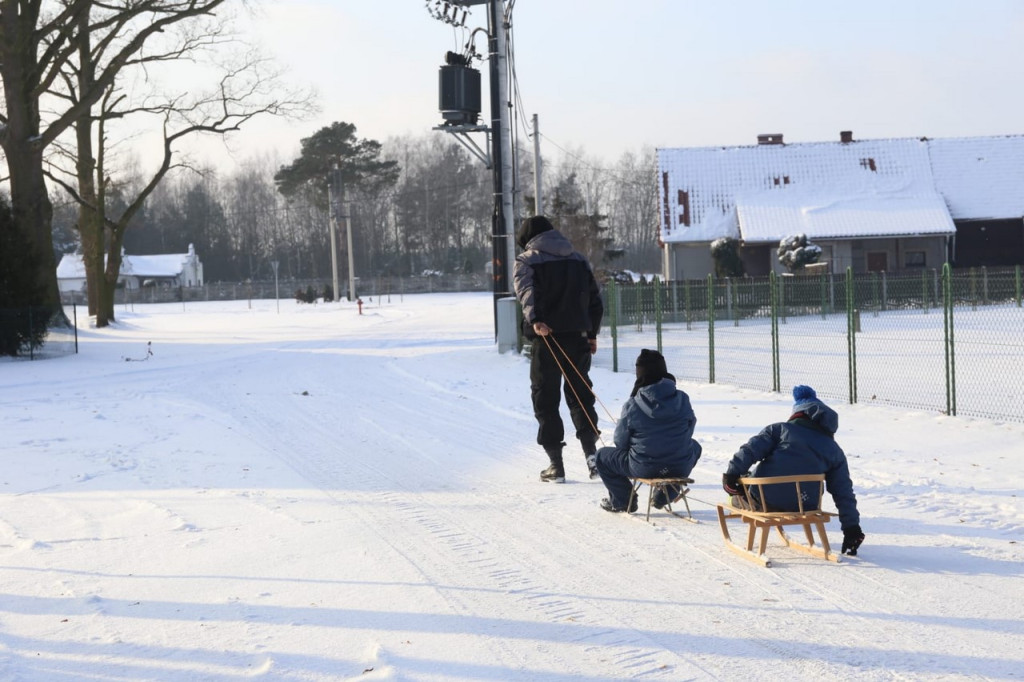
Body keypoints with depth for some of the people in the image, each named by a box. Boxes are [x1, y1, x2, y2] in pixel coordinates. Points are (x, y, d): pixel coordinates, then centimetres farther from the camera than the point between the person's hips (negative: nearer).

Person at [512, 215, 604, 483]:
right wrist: (592, 333, 22)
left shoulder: (526, 261, 1)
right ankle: (591, 451, -1)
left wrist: (534, 319, -31)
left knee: (545, 398, 4)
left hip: (546, 336, -4)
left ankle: (556, 464, 1)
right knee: (580, 393, 14)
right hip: (578, 336, 4)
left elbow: (526, 291, -18)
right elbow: (595, 298, 17)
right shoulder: (578, 259, 16)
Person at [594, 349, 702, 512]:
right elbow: (690, 430, 10)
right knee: (695, 446, 38)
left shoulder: (632, 406, -13)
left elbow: (620, 442, -3)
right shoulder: (683, 399, -4)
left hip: (643, 469, -2)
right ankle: (665, 496, 36)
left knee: (602, 456, 22)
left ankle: (622, 501, 26)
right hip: (681, 468, 3)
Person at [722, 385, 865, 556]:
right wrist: (851, 527, 12)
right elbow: (844, 493, 10)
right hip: (801, 507, 3)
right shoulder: (835, 451, 12)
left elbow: (751, 450, -8)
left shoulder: (779, 429, 4)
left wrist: (731, 474, -7)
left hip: (763, 498, -3)